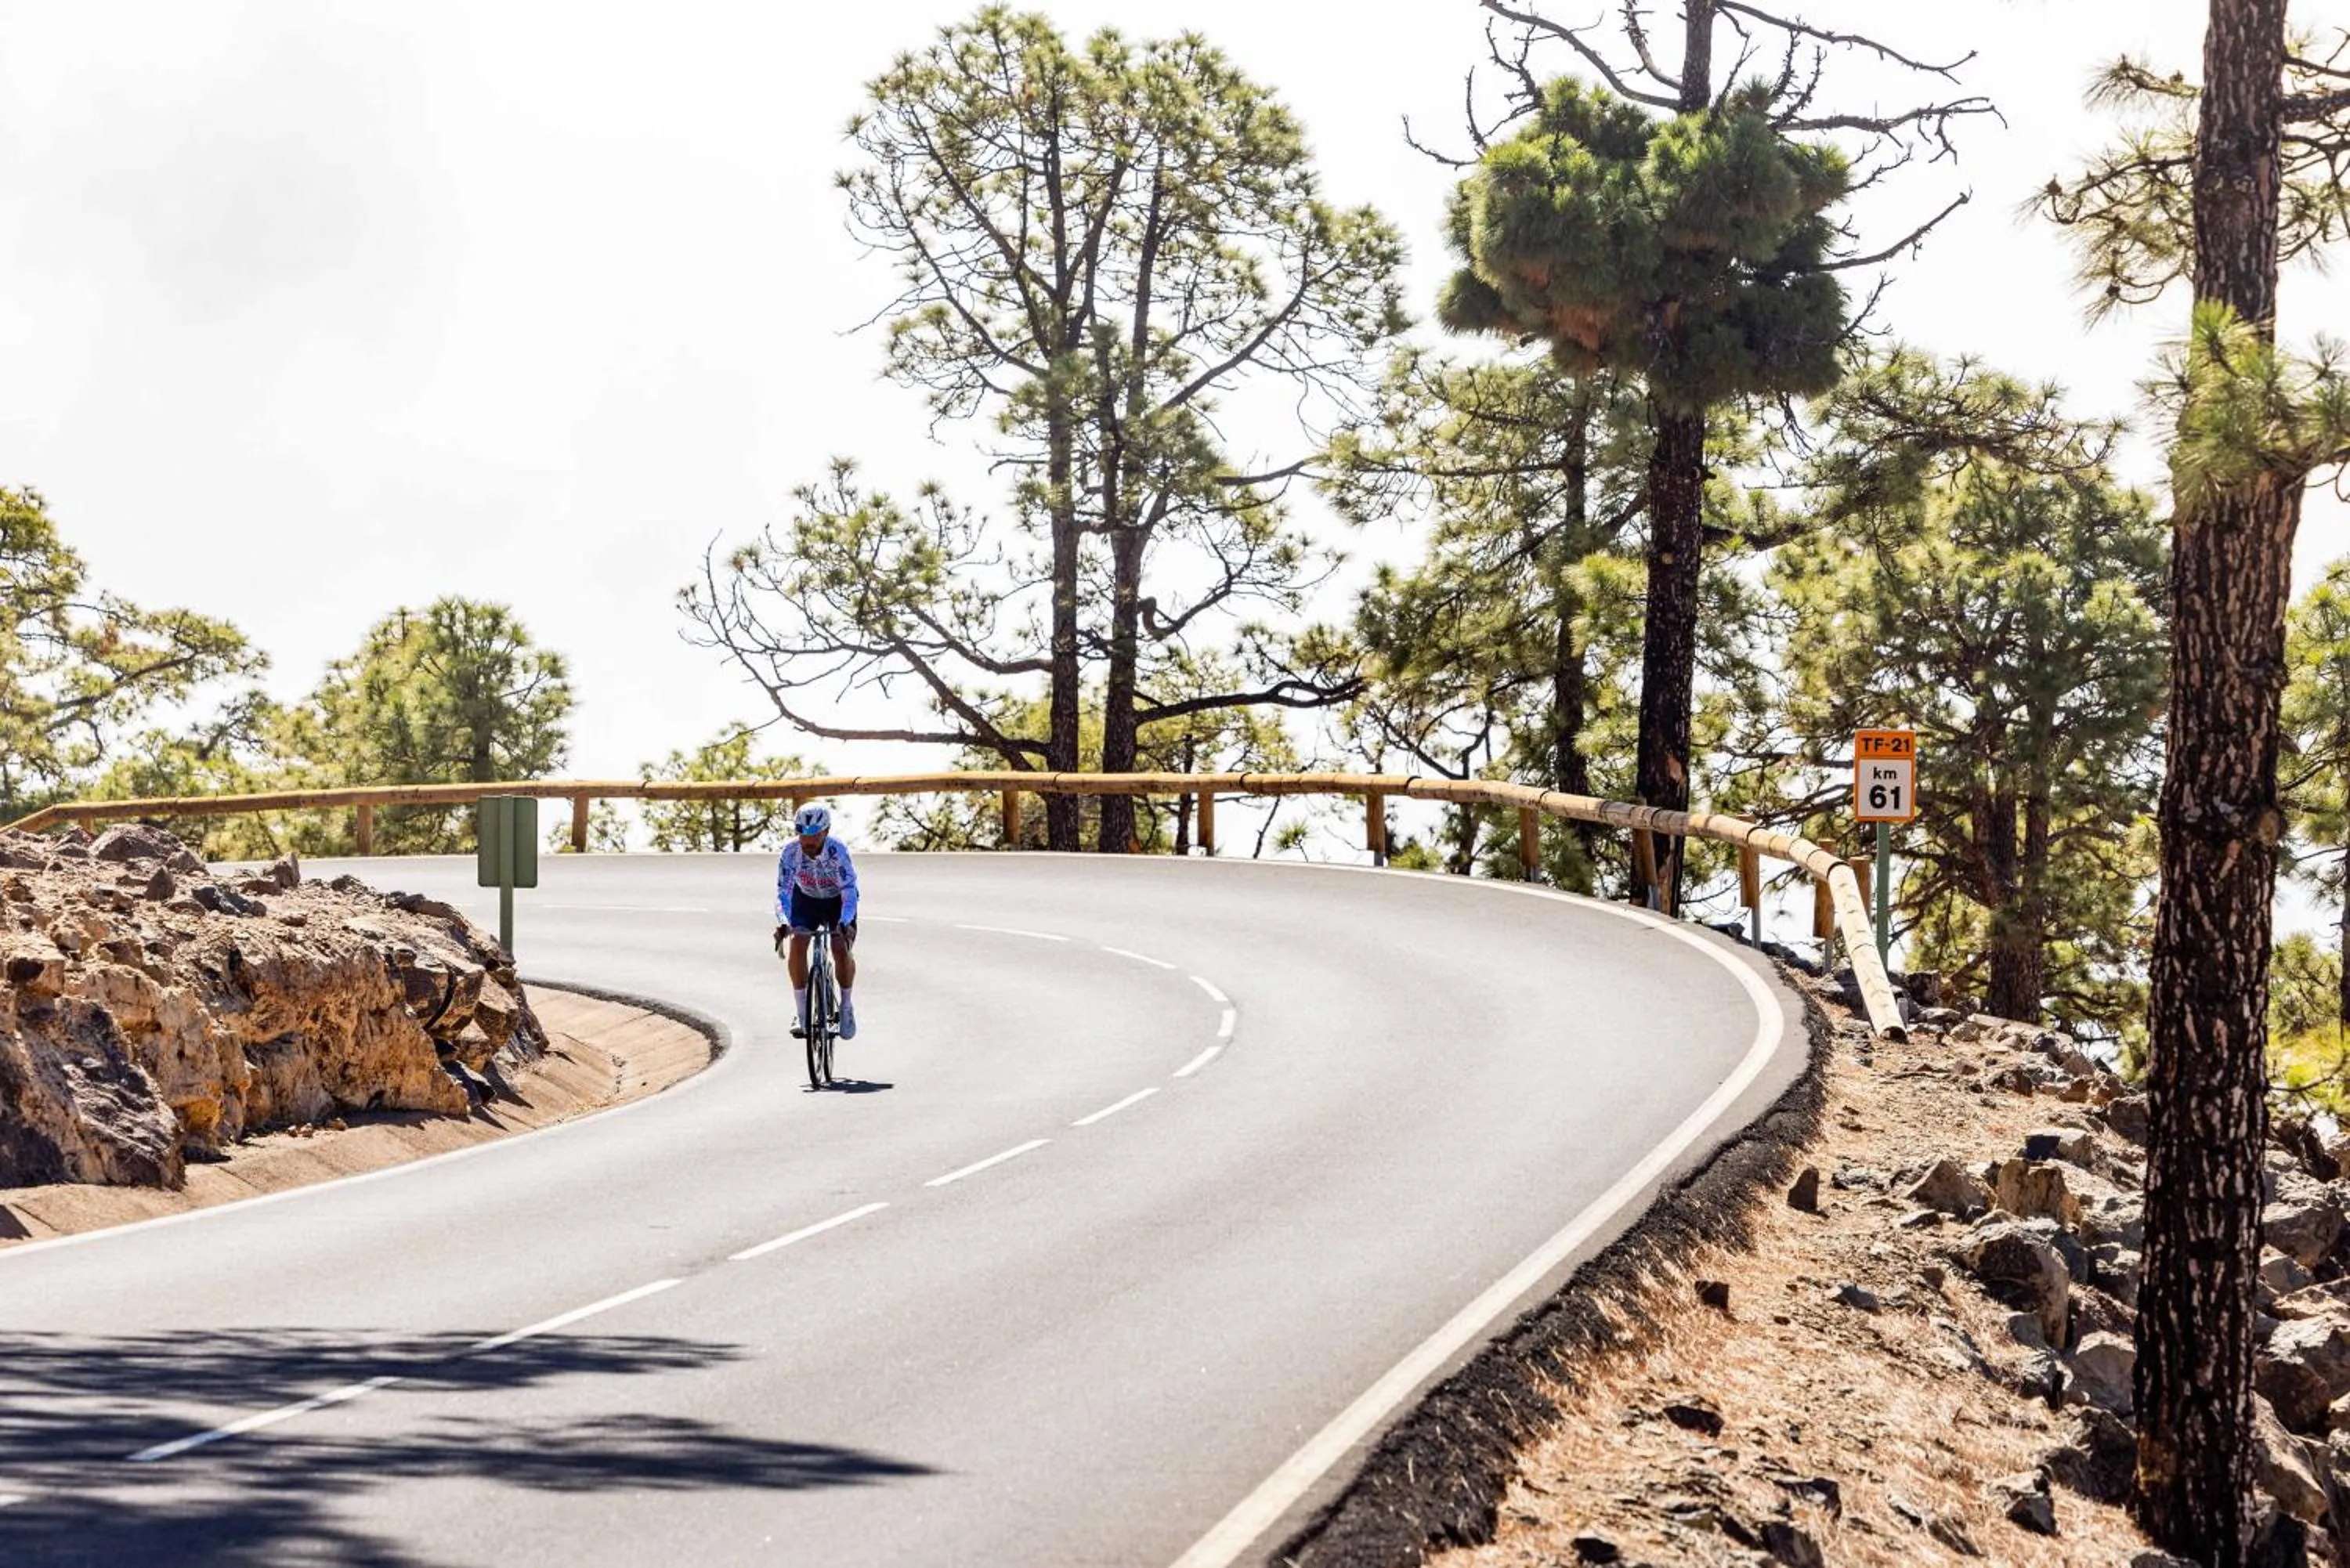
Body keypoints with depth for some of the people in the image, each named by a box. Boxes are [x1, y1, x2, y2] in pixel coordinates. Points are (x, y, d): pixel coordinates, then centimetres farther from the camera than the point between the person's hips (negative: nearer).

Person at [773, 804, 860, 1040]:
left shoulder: (838, 851, -33)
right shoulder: (790, 852, -28)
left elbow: (849, 892, -38)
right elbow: (783, 893, -30)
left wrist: (845, 923, -54)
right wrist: (783, 923, -49)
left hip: (838, 901, -2)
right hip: (806, 899, 2)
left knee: (842, 949, -21)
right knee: (797, 944, -22)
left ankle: (847, 1006, 3)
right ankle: (801, 1011, -11)